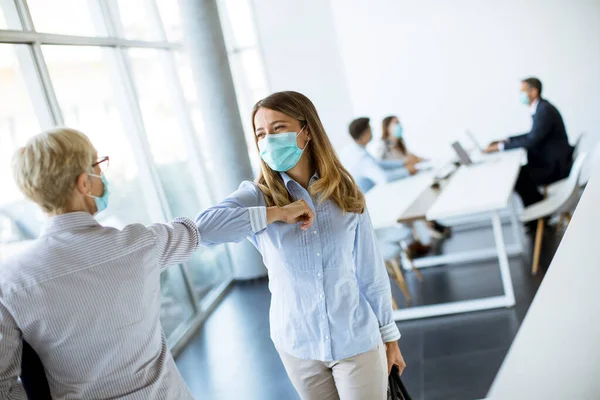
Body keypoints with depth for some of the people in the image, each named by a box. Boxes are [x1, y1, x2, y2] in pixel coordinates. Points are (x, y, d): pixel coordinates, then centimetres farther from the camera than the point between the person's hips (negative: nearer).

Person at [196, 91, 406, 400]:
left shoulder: (346, 195, -6)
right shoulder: (257, 196, -9)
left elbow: (370, 272, -1)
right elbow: (203, 229, -27)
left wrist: (389, 336, 6)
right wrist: (277, 213, -27)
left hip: (358, 340, 0)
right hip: (297, 344, 1)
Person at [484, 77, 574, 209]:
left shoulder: (545, 110, -22)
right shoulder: (541, 108, 8)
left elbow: (531, 141, -27)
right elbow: (533, 135, 18)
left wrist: (500, 147, -24)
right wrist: (506, 140, 8)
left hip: (555, 166, -9)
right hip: (549, 160, 9)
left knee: (517, 176, -14)